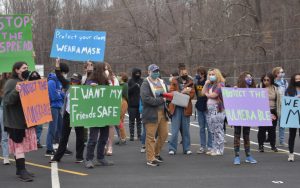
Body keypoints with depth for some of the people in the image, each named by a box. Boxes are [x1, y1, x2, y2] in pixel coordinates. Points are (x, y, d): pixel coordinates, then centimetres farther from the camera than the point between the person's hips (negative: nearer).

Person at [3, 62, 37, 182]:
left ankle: (20, 170, 16)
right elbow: (7, 100, -19)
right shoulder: (11, 83, -10)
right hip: (16, 120, -8)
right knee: (19, 144, -10)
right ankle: (21, 171, -11)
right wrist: (16, 91, -34)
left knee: (20, 145, 11)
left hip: (26, 119, 8)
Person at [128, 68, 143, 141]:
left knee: (139, 120, 6)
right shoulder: (130, 81, 0)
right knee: (132, 120, 1)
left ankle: (139, 135, 10)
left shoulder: (142, 81, 9)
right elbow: (128, 91, -9)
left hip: (140, 104, 3)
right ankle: (131, 135, 4)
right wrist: (134, 86, -21)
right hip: (132, 104, -3)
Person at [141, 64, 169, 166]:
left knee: (164, 134, 11)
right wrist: (161, 100, -17)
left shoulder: (161, 82, 18)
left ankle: (156, 153, 31)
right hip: (151, 113, -7)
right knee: (151, 136, -3)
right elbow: (146, 98, -20)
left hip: (162, 112, 7)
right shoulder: (146, 84, -7)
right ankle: (150, 159, 4)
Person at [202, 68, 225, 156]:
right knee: (212, 131, 10)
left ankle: (219, 149, -3)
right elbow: (203, 92, 11)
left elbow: (213, 95, -13)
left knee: (218, 130, -6)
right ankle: (214, 148, 16)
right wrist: (206, 83, 5)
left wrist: (207, 94, 5)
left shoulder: (220, 84, -6)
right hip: (210, 109, 8)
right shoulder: (210, 85, 20)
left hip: (217, 110, -8)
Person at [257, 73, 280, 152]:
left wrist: (278, 112, 5)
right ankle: (261, 145, 12)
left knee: (272, 129, 9)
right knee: (262, 129, 2)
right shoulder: (259, 87, -2)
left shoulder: (275, 89, 5)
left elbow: (278, 101, 8)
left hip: (273, 112, 2)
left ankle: (273, 145, 20)